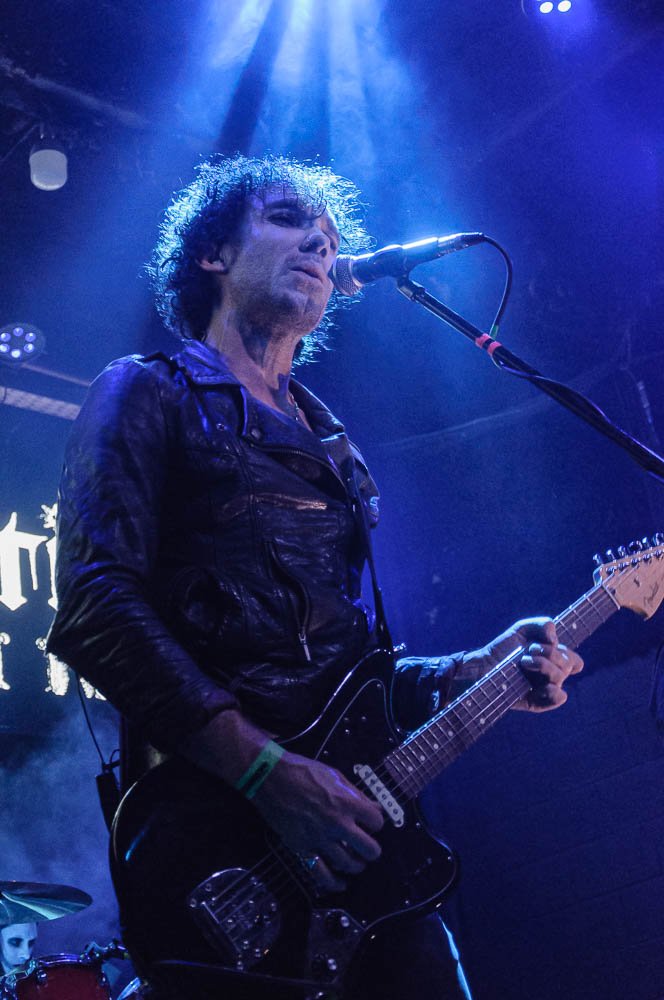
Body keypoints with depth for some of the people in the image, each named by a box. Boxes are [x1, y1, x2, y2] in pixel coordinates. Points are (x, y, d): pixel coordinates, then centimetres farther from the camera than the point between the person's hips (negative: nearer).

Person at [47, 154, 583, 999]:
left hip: (351, 833, 7)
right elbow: (94, 605, -15)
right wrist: (264, 768, -22)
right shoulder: (149, 393, 1)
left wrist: (469, 675, 6)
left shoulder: (328, 444, 22)